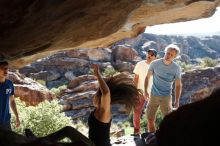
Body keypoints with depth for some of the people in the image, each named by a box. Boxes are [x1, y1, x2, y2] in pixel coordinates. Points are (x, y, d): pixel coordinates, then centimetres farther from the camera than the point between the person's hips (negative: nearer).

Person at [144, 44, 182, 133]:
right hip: (153, 96, 1)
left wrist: (177, 101, -6)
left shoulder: (176, 68, -7)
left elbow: (178, 85, -1)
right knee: (150, 120, 5)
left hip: (166, 97, -1)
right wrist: (145, 90, -2)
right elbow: (147, 77, 7)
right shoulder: (155, 64, -6)